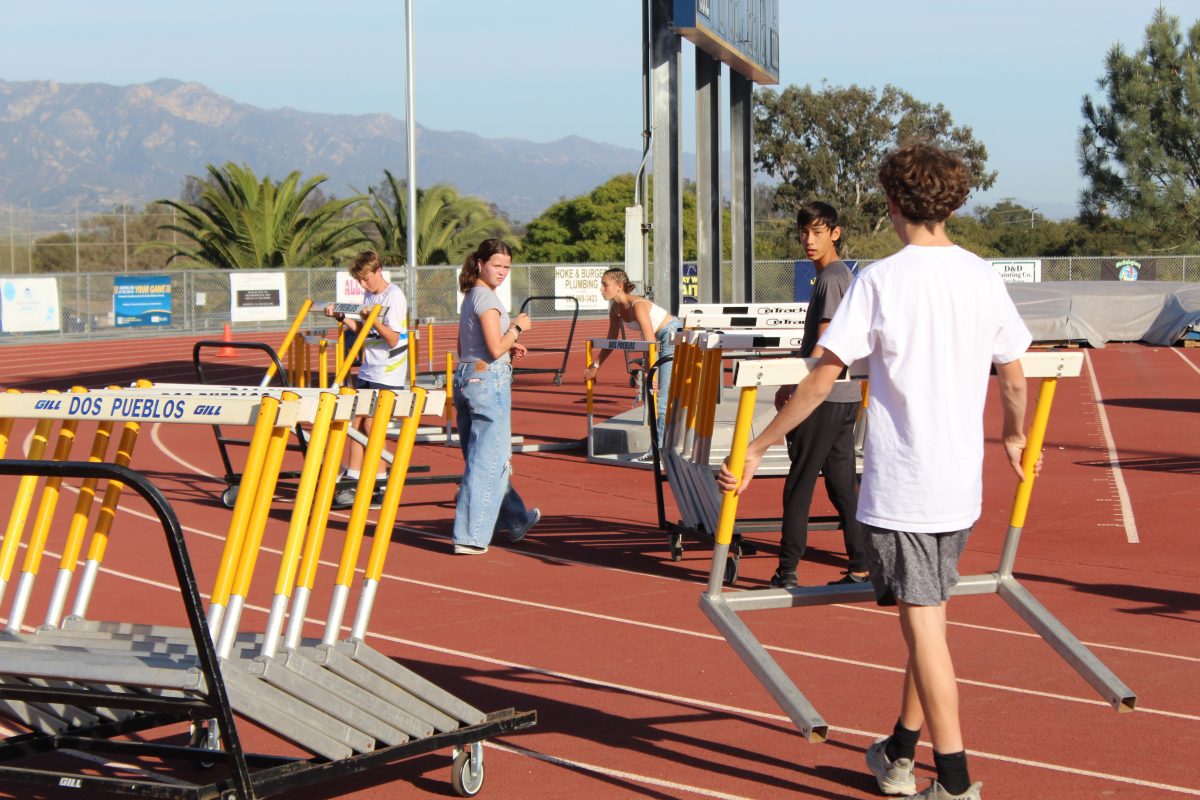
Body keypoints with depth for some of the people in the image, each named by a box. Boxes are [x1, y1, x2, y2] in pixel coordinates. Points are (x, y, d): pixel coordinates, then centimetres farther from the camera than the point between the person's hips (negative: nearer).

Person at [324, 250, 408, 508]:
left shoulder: (394, 296, -13)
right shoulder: (369, 296, 12)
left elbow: (393, 339, -17)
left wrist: (374, 320, -30)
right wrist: (341, 317, 8)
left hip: (388, 373, -8)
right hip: (367, 371, 8)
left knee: (371, 424, -7)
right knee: (356, 422, 4)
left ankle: (381, 484, 3)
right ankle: (352, 482, 7)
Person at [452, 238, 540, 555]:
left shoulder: (470, 296, 15)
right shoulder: (487, 298, -13)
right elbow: (496, 349, -20)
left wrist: (508, 349, 14)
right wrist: (517, 327, -5)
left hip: (465, 377, 10)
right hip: (489, 380, -10)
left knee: (488, 456, 19)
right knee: (487, 460, -6)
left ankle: (514, 520, 35)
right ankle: (470, 537, -6)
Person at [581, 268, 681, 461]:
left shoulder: (637, 306, -26)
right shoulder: (616, 309, 1)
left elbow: (650, 342, -31)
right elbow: (610, 342, 15)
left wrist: (650, 373, -35)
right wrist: (595, 366, 16)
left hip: (675, 338, -9)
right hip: (663, 341, 9)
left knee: (663, 398, -11)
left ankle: (659, 450, -10)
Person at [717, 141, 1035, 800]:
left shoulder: (879, 281, -11)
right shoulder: (983, 277, 3)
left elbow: (822, 379, -12)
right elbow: (1013, 381, 10)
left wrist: (756, 449, -4)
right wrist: (1015, 437, 31)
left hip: (899, 486, -5)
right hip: (961, 484, 5)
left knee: (922, 622, -3)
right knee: (928, 616, 17)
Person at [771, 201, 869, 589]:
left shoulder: (831, 278, -14)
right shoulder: (842, 275, 16)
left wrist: (792, 386, -17)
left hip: (824, 396, -10)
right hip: (846, 395, 10)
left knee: (799, 482, -4)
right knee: (842, 481, 10)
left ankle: (787, 571, 0)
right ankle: (862, 567, 10)